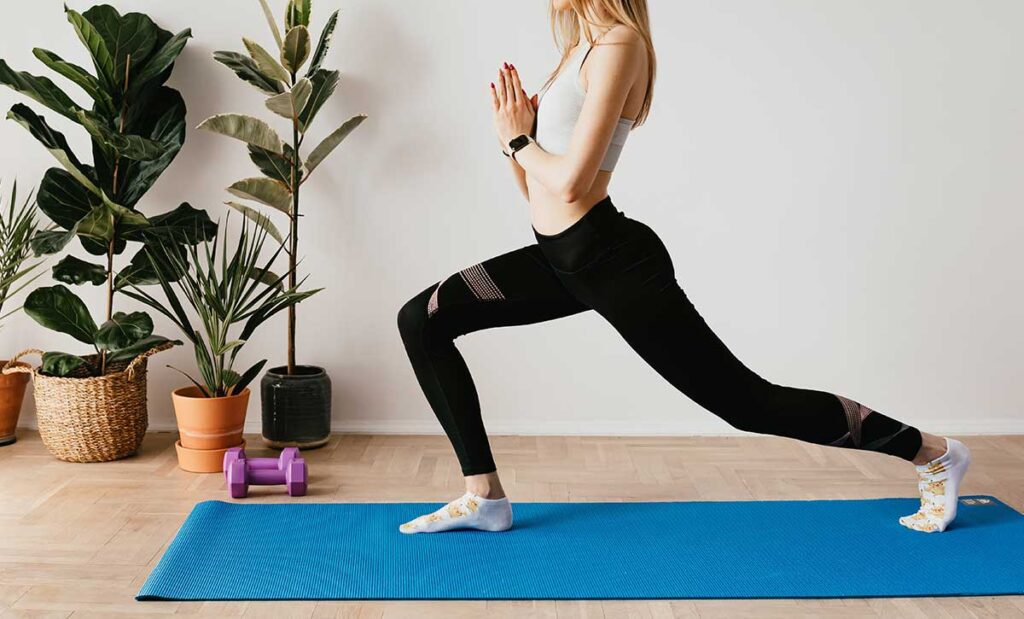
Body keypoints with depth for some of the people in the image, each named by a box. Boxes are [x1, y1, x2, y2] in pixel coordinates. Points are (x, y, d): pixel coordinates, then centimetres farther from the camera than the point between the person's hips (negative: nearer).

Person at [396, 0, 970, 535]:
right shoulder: (582, 48, 15)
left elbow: (569, 183, -21)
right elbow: (539, 189, 17)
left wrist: (519, 139, -5)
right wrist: (515, 130, 2)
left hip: (610, 259, -10)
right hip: (563, 258, 10)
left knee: (746, 401, -2)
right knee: (422, 320, 3)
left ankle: (933, 453, 17)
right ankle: (485, 497, 6)